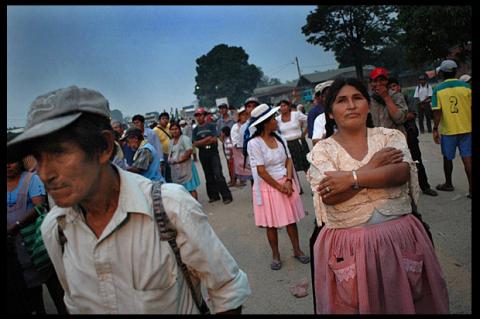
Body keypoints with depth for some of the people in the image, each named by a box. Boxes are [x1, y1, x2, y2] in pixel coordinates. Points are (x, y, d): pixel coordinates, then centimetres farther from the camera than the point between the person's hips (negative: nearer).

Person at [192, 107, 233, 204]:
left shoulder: (211, 126, 0)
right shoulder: (195, 130, 8)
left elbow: (214, 139, -10)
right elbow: (195, 144, -3)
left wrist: (201, 142, -10)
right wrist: (207, 139, -14)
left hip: (213, 153, -4)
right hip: (203, 155, 4)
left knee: (218, 175, -10)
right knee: (209, 177, 10)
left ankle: (226, 196, -7)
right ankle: (214, 195, 20)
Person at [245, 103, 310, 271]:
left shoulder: (280, 139, 4)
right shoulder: (254, 143, -14)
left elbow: (289, 161, 4)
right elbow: (261, 171, -16)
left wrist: (288, 181, -10)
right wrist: (279, 187, -13)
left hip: (286, 183, 5)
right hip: (268, 186, -4)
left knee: (291, 219, 11)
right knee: (271, 224, 7)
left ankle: (297, 250, 27)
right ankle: (275, 255, 23)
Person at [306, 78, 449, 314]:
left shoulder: (391, 137, 4)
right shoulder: (322, 150, -2)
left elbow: (402, 172, -14)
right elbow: (330, 196, -15)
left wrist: (352, 178, -20)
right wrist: (373, 167, -13)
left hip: (400, 237, 2)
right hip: (348, 246, -1)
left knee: (404, 301, 15)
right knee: (354, 304, 10)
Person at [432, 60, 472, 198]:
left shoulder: (438, 89, -7)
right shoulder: (466, 86, -3)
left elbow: (437, 112, -11)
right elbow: (471, 107, -2)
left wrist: (435, 129, -5)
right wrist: (470, 124, 10)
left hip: (448, 130, -1)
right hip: (466, 129, 1)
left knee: (448, 158, 14)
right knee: (467, 158, 4)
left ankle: (448, 184, 29)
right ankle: (471, 188, 0)